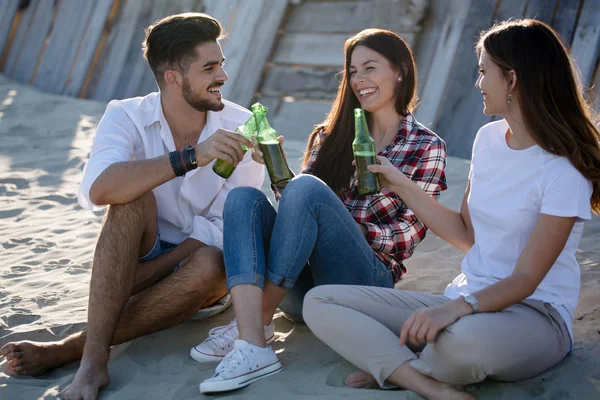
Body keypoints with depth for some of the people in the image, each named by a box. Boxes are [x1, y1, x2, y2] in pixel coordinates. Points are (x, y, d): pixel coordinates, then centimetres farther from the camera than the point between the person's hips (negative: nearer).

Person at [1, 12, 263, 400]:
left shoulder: (240, 127, -11)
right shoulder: (127, 117, -11)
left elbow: (226, 229, -15)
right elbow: (100, 189, -33)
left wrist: (139, 278, -22)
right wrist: (192, 157, -42)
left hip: (201, 263, 0)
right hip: (139, 258, 0)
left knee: (211, 265, -35)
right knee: (133, 197, -30)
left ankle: (69, 349, -28)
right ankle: (94, 360, -36)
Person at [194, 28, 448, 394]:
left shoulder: (427, 147, 6)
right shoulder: (331, 136, 17)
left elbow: (409, 236, -1)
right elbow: (297, 211, 10)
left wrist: (344, 226, -13)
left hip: (366, 281, -4)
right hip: (302, 285, 4)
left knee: (306, 188, -27)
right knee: (244, 197, -21)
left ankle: (260, 321, -22)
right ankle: (252, 346, -39)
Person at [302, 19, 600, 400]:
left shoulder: (565, 171, -15)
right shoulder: (489, 139, 8)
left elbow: (526, 279, -18)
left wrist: (457, 307, -35)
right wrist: (402, 186, 11)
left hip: (533, 315, -7)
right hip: (470, 302, 7)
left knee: (464, 337, -45)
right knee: (319, 302, -7)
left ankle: (393, 367, -9)